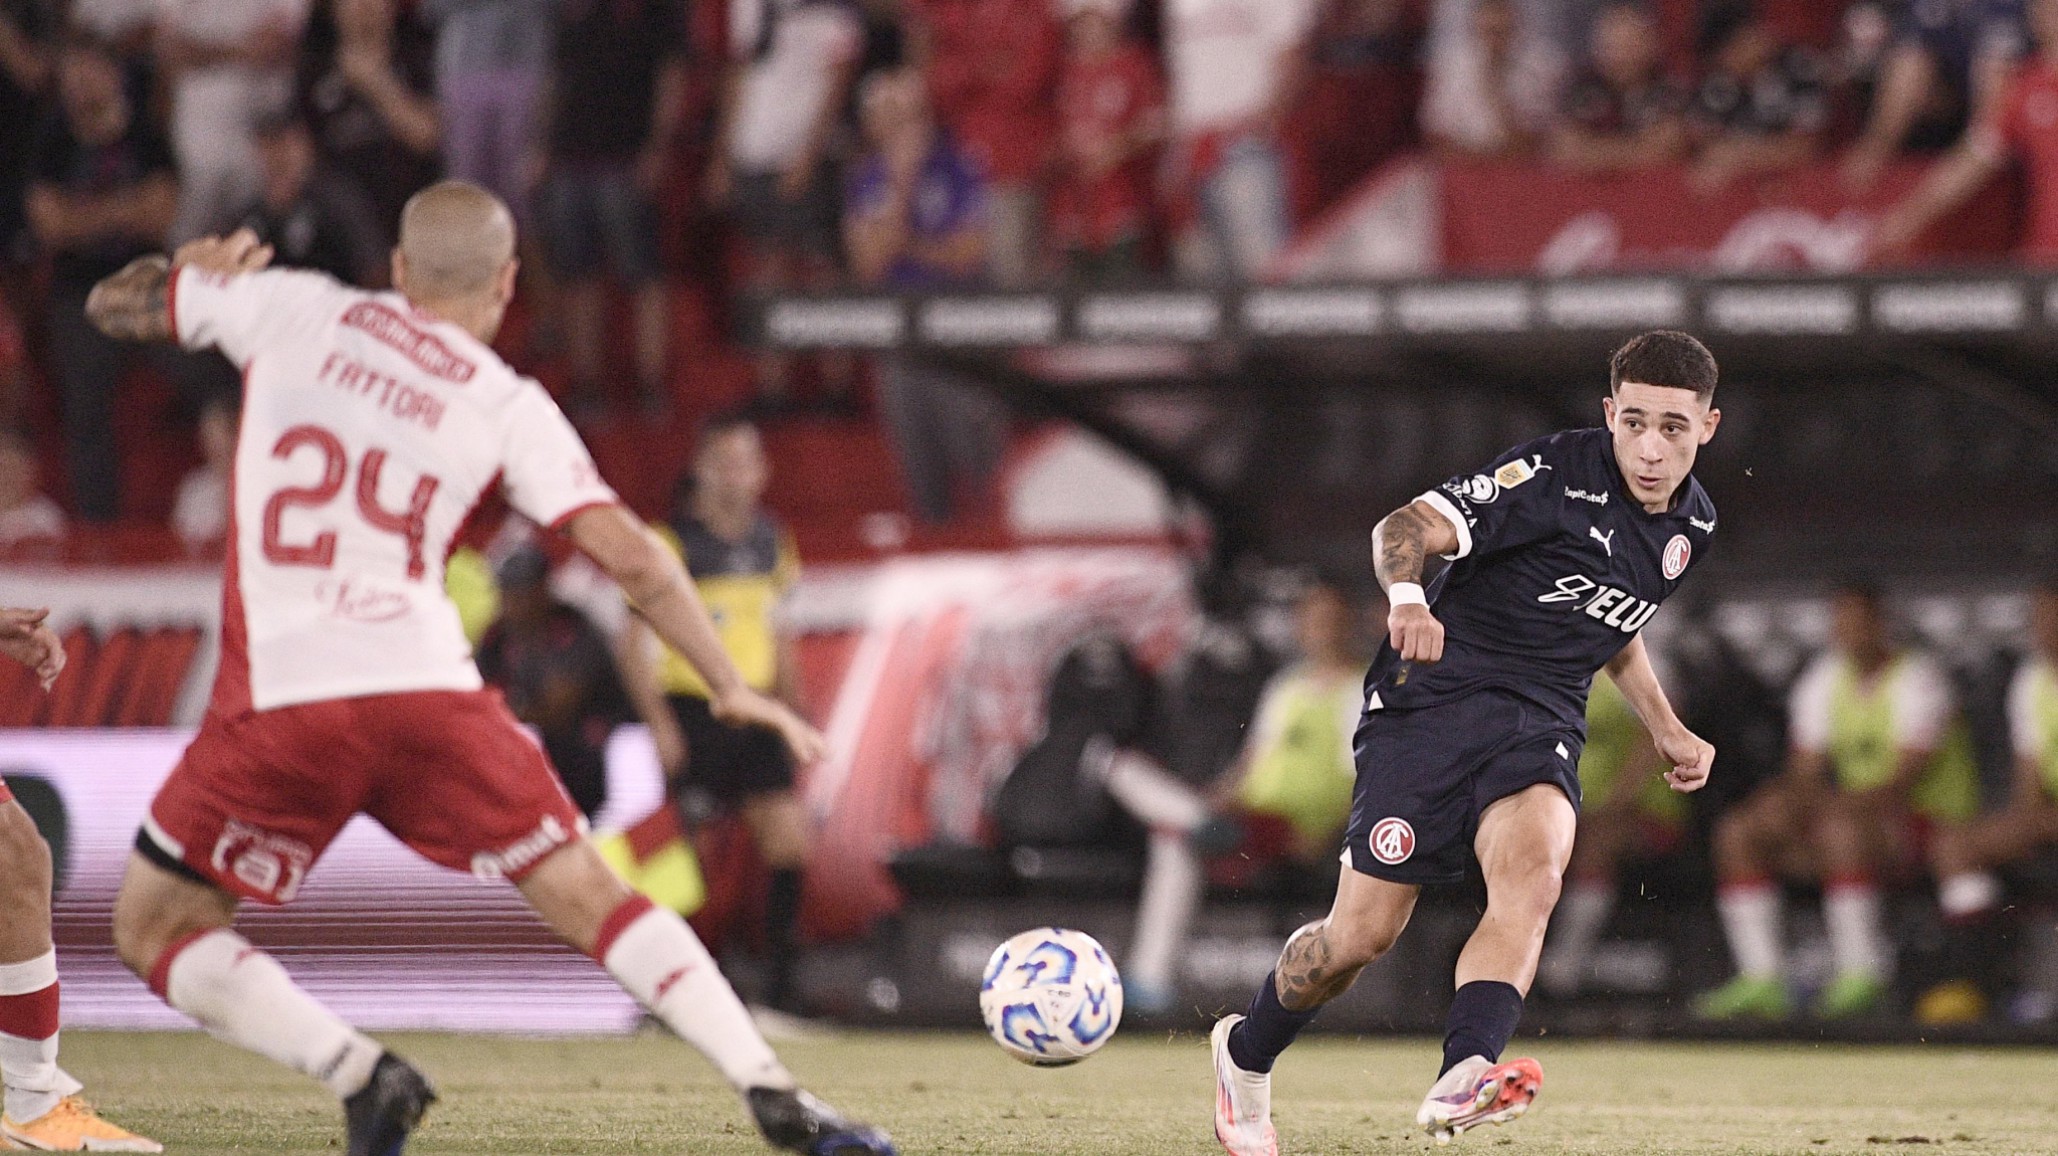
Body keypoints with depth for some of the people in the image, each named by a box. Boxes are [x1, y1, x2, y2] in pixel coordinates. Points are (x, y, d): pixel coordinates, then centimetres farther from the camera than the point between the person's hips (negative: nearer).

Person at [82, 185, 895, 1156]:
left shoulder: (292, 308, 10)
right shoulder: (507, 405, 9)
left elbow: (112, 304, 21)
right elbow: (629, 555, 3)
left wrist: (199, 270, 41)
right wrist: (731, 688, 12)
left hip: (278, 700, -1)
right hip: (428, 692, 1)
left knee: (154, 930, 13)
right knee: (587, 898, 12)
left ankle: (359, 1076, -7)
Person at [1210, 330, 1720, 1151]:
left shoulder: (1691, 525, 9)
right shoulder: (1553, 475, -15)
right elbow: (1404, 528, -21)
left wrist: (1667, 731, 23)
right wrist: (1407, 595, -42)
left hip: (1538, 722, 4)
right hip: (1432, 703, -4)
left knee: (1532, 878, -28)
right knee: (1364, 933, -4)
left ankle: (1461, 1077, -47)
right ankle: (1246, 1055, 26)